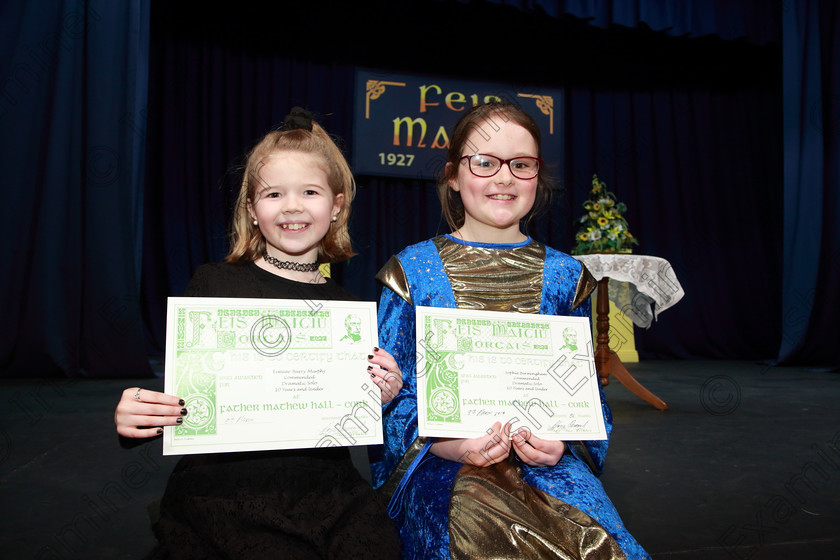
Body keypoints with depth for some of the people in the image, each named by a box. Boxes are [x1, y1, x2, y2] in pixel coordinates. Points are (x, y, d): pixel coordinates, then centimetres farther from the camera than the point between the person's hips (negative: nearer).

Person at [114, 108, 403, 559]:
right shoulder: (213, 285, 1)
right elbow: (178, 399, 5)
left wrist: (379, 398, -4)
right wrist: (134, 419, -14)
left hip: (328, 500, 2)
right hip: (220, 495, -2)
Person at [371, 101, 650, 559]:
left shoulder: (563, 276, 11)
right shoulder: (411, 271, 4)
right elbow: (390, 394, 3)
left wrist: (562, 439, -8)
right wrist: (446, 442, -16)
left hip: (547, 464, 3)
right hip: (441, 466, -2)